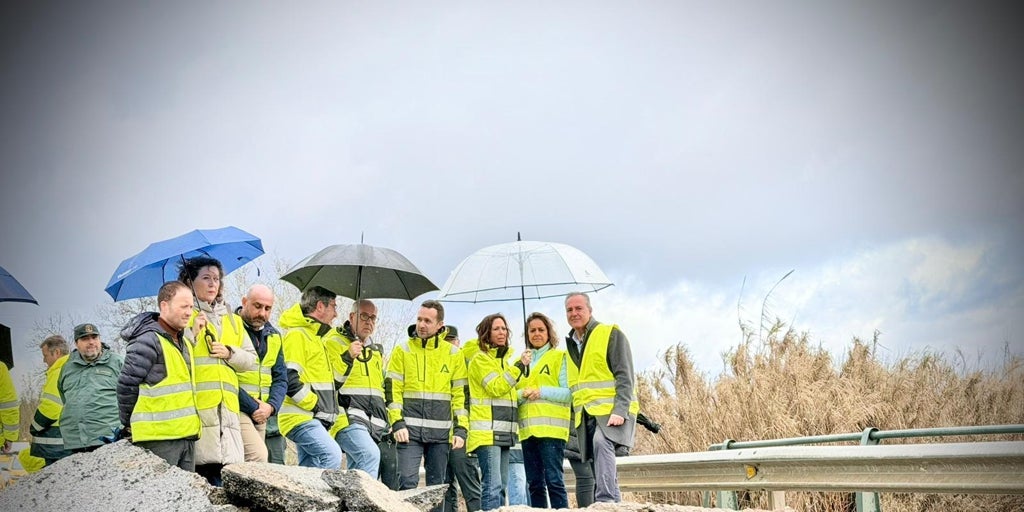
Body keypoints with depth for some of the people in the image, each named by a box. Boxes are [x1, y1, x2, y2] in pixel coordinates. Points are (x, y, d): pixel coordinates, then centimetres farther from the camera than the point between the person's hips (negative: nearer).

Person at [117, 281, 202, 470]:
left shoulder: (183, 342, 17)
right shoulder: (148, 341, -12)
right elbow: (126, 386, -12)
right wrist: (128, 426, -3)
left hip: (187, 435, 9)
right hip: (158, 438, -9)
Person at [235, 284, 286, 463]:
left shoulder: (273, 336, 16)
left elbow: (281, 378, 17)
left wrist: (271, 406, -2)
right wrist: (254, 407, -12)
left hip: (261, 414, 7)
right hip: (236, 409, -7)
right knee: (258, 456, -22)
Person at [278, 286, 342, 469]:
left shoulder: (314, 336, 23)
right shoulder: (297, 334, -9)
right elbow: (289, 380, -19)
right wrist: (314, 405, -16)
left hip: (312, 419, 10)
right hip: (301, 417, -10)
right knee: (332, 455, -25)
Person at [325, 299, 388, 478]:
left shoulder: (377, 351, 25)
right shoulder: (334, 341, 2)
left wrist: (386, 423, 27)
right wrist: (347, 357, -20)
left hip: (374, 423, 7)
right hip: (347, 418, -7)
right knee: (371, 454, -30)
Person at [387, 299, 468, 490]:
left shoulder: (453, 354, 8)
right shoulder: (402, 351, 4)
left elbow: (460, 394, 8)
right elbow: (393, 390, 0)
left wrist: (461, 428, 1)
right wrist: (397, 423, -10)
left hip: (441, 431, 2)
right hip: (410, 430, -2)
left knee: (436, 485, 8)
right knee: (408, 482, -9)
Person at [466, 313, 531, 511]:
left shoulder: (504, 359, 20)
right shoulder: (481, 359, -4)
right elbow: (496, 388, -17)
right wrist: (519, 366, -16)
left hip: (502, 432, 9)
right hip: (487, 432, -9)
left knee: (501, 486, 8)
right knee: (492, 486, -16)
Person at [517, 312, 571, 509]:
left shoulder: (560, 357, 4)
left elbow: (568, 393, -4)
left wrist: (543, 392, -17)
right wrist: (521, 394, -7)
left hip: (551, 426, -5)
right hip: (528, 429, 5)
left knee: (554, 480, -10)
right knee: (534, 484, 6)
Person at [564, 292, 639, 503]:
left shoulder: (611, 334, -1)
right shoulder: (570, 345, 19)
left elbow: (625, 377, -9)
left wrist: (620, 411, -21)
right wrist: (576, 420, 17)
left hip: (612, 411, -7)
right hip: (585, 416, 8)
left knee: (601, 443, -32)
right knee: (599, 463, 7)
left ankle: (607, 501, -40)